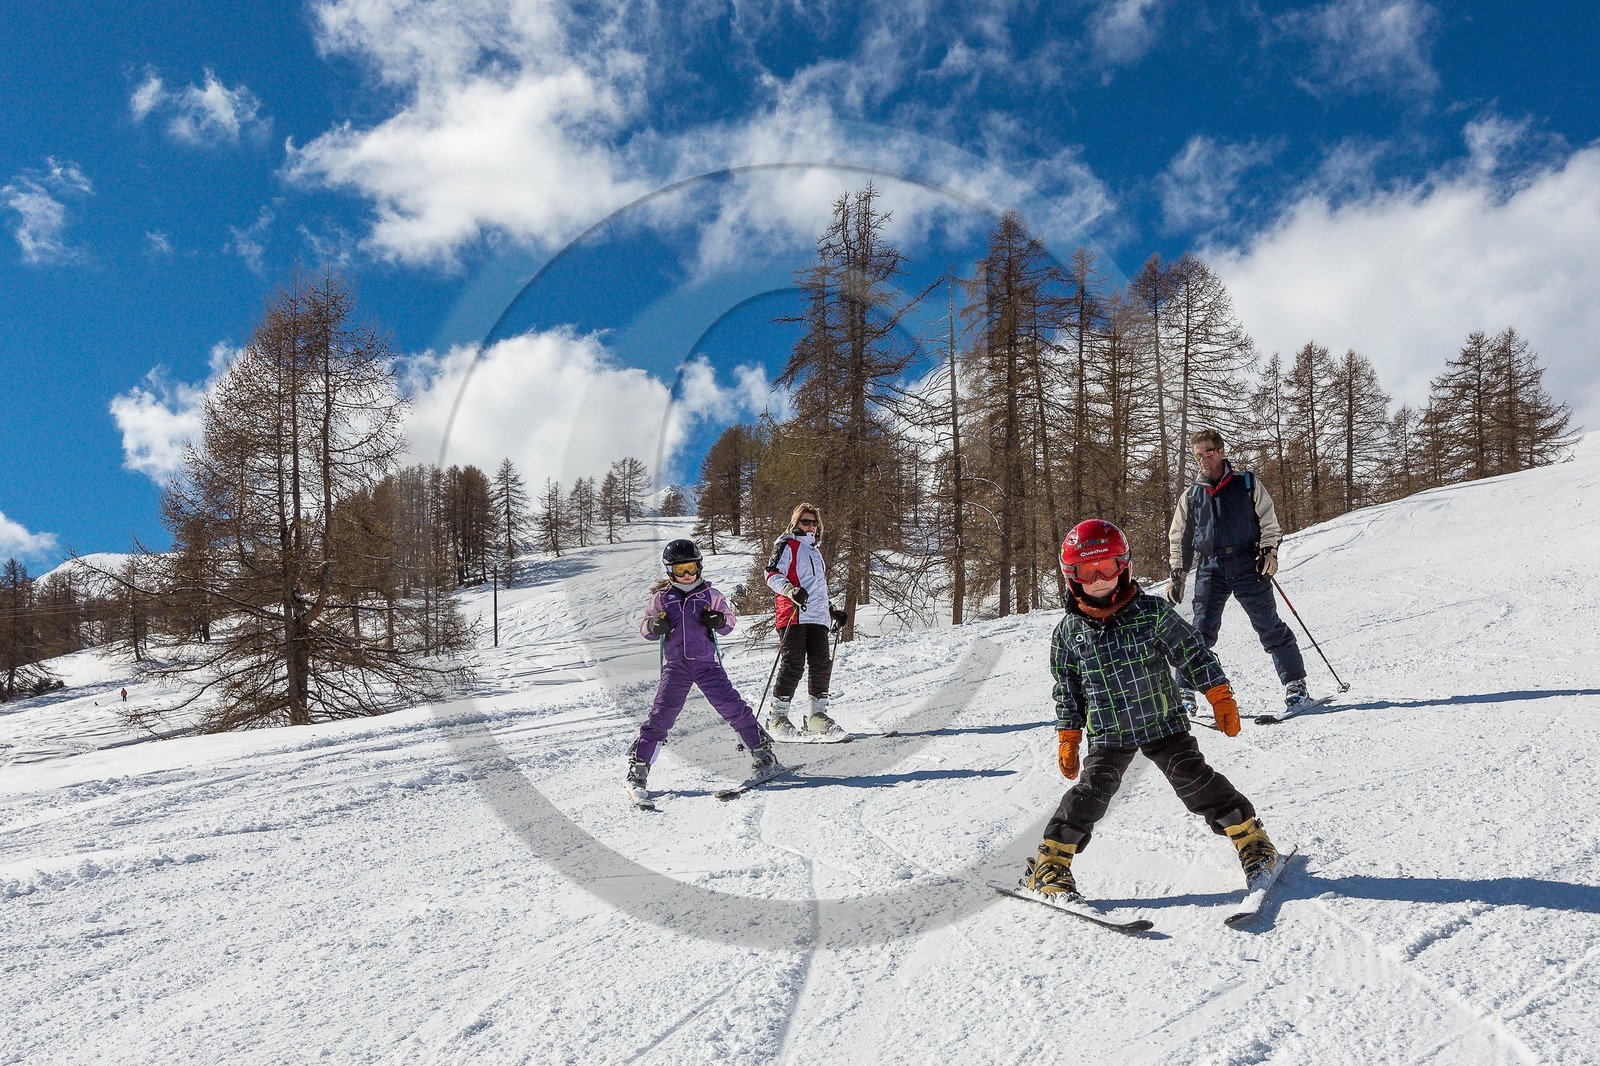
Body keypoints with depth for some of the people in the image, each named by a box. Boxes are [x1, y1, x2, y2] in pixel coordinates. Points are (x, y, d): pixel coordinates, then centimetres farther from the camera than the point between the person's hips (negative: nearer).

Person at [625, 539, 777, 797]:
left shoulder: (709, 594, 9)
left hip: (707, 662, 0)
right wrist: (654, 626, -10)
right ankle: (638, 765, -1)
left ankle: (762, 752, 6)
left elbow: (729, 619, 15)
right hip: (675, 665, 0)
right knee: (661, 715, -8)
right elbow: (645, 629, 14)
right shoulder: (661, 597, 9)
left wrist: (720, 620, -8)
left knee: (733, 707, -6)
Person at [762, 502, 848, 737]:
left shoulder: (815, 552, 32)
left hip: (818, 618, 7)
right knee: (793, 666, -13)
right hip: (794, 616, -7)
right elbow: (772, 575, -7)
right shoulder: (787, 545, 7)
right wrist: (791, 590, -23)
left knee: (822, 666, -2)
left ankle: (817, 717, 4)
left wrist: (832, 611, 29)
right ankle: (777, 717, -7)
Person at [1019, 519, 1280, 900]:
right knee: (1090, 793, -9)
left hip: (1163, 723, 0)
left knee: (1195, 780, -6)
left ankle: (1251, 838, 14)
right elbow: (1066, 690, 8)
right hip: (1108, 735, 1)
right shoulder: (1069, 632, -2)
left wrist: (1221, 697, -1)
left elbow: (1193, 653, 0)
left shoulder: (1152, 612, -7)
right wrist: (1068, 739, 8)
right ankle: (1050, 865, 2)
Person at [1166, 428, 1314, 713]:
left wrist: (1269, 552, -5)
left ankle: (1295, 685, 7)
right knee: (1202, 630, -7)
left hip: (1247, 564, -1)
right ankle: (1185, 689, -1)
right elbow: (1179, 539, 19)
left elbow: (1269, 522, 11)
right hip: (1210, 568, 1)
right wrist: (1177, 575, 11)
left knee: (1270, 625, -2)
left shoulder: (1247, 483, 8)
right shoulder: (1192, 495, 14)